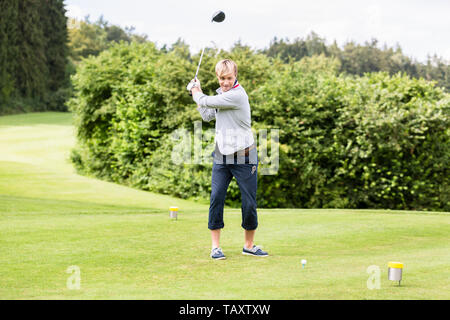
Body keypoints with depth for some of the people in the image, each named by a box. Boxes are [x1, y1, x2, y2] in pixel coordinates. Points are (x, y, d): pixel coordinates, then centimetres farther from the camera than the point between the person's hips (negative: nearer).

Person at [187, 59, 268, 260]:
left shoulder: (237, 95, -16)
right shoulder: (221, 95, 12)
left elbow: (206, 102, -14)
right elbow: (207, 116, 24)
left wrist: (195, 92, 8)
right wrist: (197, 91, 20)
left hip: (244, 157, -6)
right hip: (222, 156, 6)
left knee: (249, 202, 0)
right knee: (216, 198, -6)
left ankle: (249, 245, 16)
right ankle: (215, 246, 1)